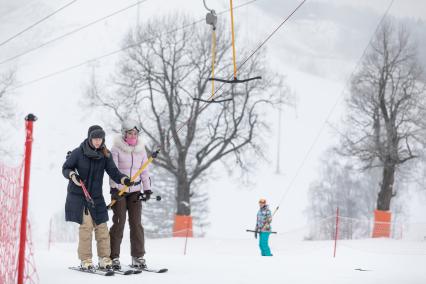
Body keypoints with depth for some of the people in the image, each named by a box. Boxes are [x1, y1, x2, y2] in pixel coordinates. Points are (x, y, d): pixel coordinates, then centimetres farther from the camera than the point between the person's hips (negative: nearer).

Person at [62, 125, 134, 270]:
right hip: (78, 195, -3)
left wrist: (124, 179, -24)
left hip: (96, 196, 4)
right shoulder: (78, 153, -8)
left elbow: (113, 171, -5)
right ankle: (85, 260, -2)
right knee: (86, 226, -10)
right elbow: (65, 168, 1)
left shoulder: (105, 155, 0)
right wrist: (73, 175, -21)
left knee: (102, 227, 1)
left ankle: (104, 259, 10)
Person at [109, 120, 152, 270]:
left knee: (136, 223, 2)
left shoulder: (141, 149, 9)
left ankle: (138, 256, 7)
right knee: (119, 223, -6)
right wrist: (113, 187, -20)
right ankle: (114, 257, -2)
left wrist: (147, 188, 7)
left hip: (135, 190, 4)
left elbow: (144, 170, 13)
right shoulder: (117, 148, -5)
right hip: (119, 190, -4)